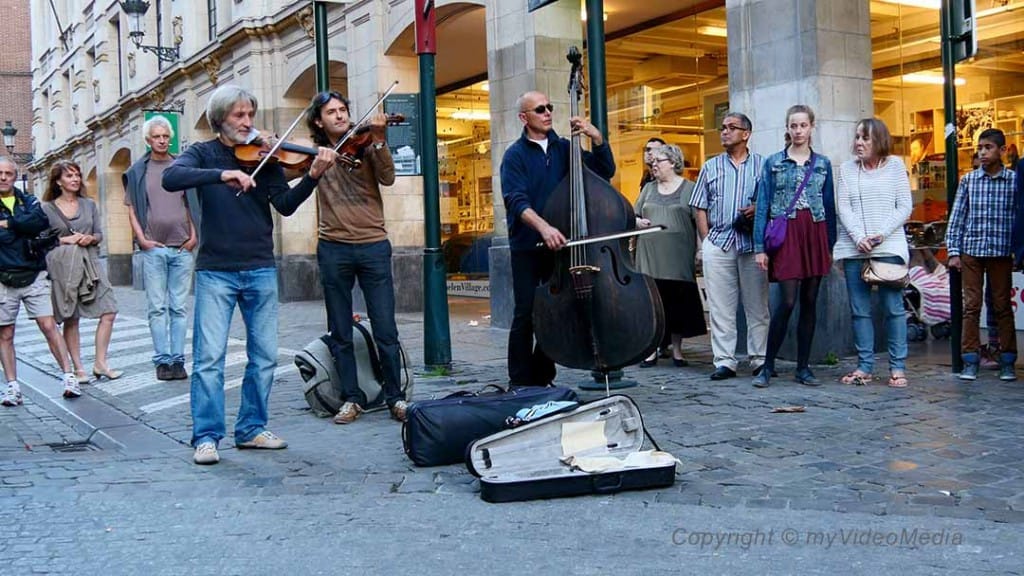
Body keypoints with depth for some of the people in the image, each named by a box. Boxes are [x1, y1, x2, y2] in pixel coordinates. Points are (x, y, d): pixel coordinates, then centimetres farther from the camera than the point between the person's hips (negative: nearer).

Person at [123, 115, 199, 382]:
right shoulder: (137, 171, 7)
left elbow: (192, 206, 12)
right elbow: (132, 209, 6)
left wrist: (194, 236, 1)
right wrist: (141, 238, -5)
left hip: (182, 248, 1)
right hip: (153, 248, -1)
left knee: (179, 308, 3)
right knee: (157, 308, 0)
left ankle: (178, 360, 6)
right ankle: (162, 360, 4)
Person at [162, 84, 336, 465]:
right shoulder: (203, 154, 4)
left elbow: (286, 205, -3)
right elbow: (171, 178, -16)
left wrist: (312, 176, -20)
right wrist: (222, 175, -29)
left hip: (260, 269, 3)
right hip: (215, 271, -3)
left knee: (265, 355, 7)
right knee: (209, 357, -5)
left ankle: (251, 429, 19)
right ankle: (206, 436, 4)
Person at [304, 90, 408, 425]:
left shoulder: (363, 145, 5)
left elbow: (387, 178, -10)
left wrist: (377, 140, -22)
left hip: (373, 246, -2)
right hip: (333, 249, 2)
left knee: (386, 330, -1)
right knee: (340, 333, 7)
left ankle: (395, 397, 11)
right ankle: (352, 398, 18)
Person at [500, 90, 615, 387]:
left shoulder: (564, 148, 10)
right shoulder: (515, 155, -2)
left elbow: (605, 171, 8)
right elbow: (517, 200, -16)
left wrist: (597, 138, -8)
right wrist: (543, 227, -32)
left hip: (559, 244, 4)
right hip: (527, 248, -4)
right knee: (526, 314, -4)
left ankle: (542, 378, 19)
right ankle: (520, 383, 3)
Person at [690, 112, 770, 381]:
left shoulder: (762, 165, 8)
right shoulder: (711, 167, 15)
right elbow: (700, 208, 13)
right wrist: (706, 241, 3)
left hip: (753, 242, -2)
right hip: (718, 242, 2)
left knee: (757, 305, 2)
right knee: (720, 306, -1)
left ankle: (760, 359, 9)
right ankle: (724, 361, 3)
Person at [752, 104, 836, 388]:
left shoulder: (823, 164, 11)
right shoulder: (773, 163, 4)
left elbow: (830, 206, 12)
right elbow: (763, 206, 2)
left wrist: (831, 246, 7)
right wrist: (759, 247, -4)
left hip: (815, 234, 3)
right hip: (786, 234, -3)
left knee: (809, 301, 5)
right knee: (788, 301, -11)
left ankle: (803, 367, 12)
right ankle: (768, 366, 0)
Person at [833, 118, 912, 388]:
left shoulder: (895, 165, 6)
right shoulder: (846, 169, 10)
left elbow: (905, 206, 2)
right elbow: (843, 207, 3)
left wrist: (881, 234, -11)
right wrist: (859, 237, -12)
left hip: (889, 247, -2)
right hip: (854, 248, 2)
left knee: (893, 306, -3)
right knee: (859, 309, 3)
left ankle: (898, 366, 2)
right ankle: (864, 366, 8)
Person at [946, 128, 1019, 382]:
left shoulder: (1013, 180, 2)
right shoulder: (968, 179, 5)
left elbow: (1018, 218, 4)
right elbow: (957, 216, 6)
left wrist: (1019, 252, 0)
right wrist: (953, 251, 1)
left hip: (1001, 251, -1)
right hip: (971, 250, 1)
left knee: (1003, 306, 5)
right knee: (971, 306, 2)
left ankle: (1007, 362, 11)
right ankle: (970, 362, 7)